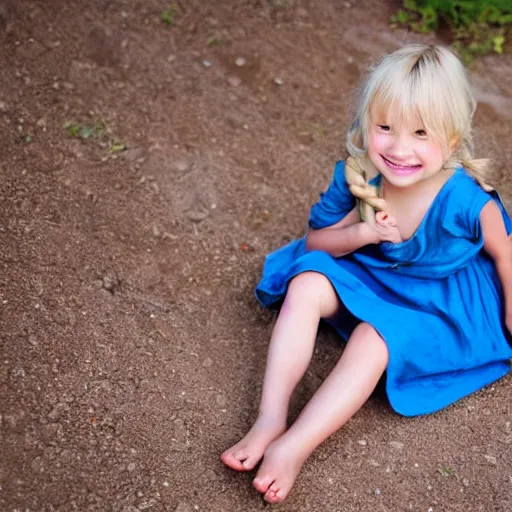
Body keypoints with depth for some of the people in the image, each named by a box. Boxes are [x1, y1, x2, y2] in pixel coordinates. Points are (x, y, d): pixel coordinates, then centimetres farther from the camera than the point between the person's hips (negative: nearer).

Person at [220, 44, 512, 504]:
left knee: (373, 340, -28)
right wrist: (364, 232, -27)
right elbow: (315, 240, -7)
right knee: (307, 285, -18)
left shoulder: (468, 202, -30)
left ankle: (291, 450, -26)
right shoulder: (358, 178, -20)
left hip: (443, 304, -4)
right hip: (371, 276, 5)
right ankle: (271, 419, -24)